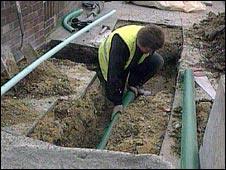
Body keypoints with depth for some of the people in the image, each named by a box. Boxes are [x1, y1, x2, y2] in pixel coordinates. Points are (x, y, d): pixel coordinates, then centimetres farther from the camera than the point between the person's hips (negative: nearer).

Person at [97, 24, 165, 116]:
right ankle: (101, 73, 17)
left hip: (133, 60, 5)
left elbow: (145, 63, -7)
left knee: (158, 61, -18)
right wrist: (117, 103, -36)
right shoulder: (121, 43, -45)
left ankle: (133, 84, 0)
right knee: (113, 96, -8)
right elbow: (114, 73, -41)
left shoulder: (150, 43, -27)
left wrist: (135, 83, -8)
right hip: (109, 60, -4)